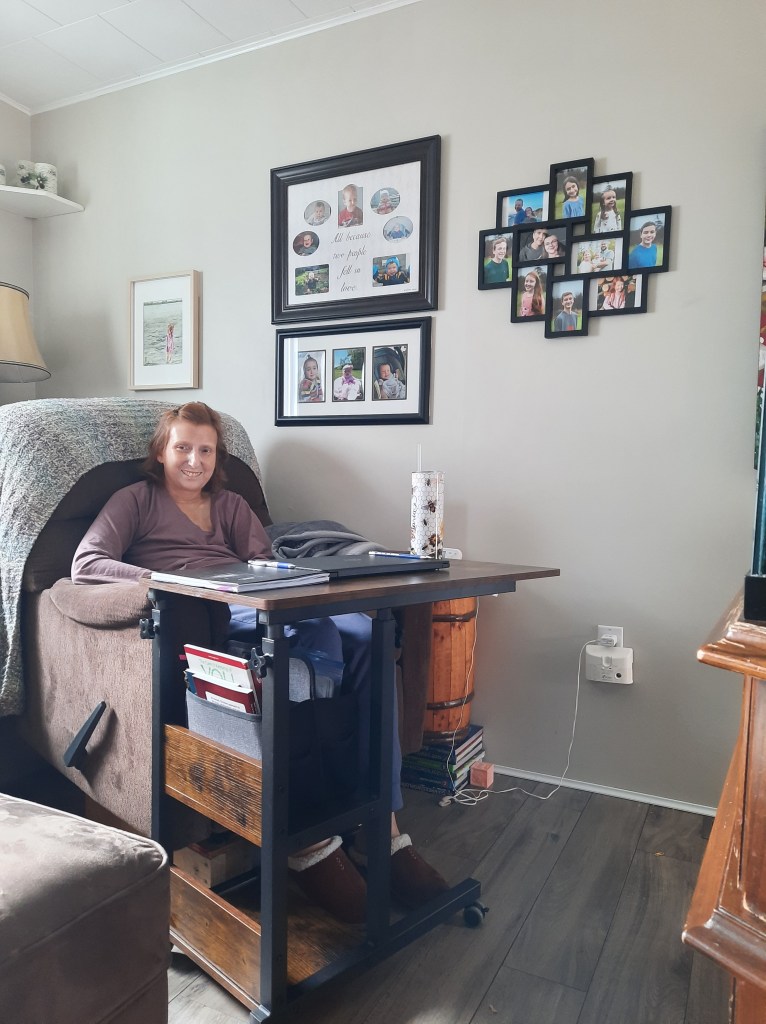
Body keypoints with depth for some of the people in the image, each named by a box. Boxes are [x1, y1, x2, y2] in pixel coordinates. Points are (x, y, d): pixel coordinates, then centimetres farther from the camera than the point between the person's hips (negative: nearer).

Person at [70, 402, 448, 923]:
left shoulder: (232, 505, 32)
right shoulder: (137, 499, 19)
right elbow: (85, 564, 3)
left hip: (252, 607, 5)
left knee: (366, 632, -27)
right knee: (316, 628, -35)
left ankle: (383, 827, -25)